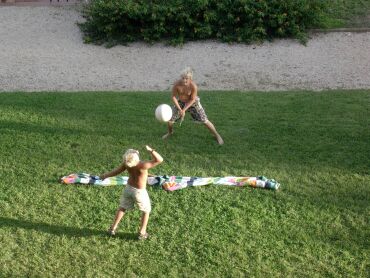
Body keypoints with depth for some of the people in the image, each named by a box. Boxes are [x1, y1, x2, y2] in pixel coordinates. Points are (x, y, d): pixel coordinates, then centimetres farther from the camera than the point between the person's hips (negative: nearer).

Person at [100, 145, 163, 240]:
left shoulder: (125, 163, -23)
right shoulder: (142, 165, -39)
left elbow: (116, 171, -5)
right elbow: (160, 160, -38)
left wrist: (104, 176, 13)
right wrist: (151, 150, -49)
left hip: (128, 188, 4)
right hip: (139, 192, -4)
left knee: (122, 208, 26)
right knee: (146, 211, 20)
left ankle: (113, 228, 33)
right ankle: (142, 233, 25)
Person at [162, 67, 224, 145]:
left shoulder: (193, 86, -33)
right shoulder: (177, 84, -28)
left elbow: (192, 100, -21)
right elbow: (174, 97, -15)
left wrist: (184, 110, -23)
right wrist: (179, 109, -21)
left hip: (193, 103, -2)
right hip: (180, 102, 3)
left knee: (204, 120, -3)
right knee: (169, 119, 3)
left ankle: (217, 135, 18)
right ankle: (170, 132, 38)